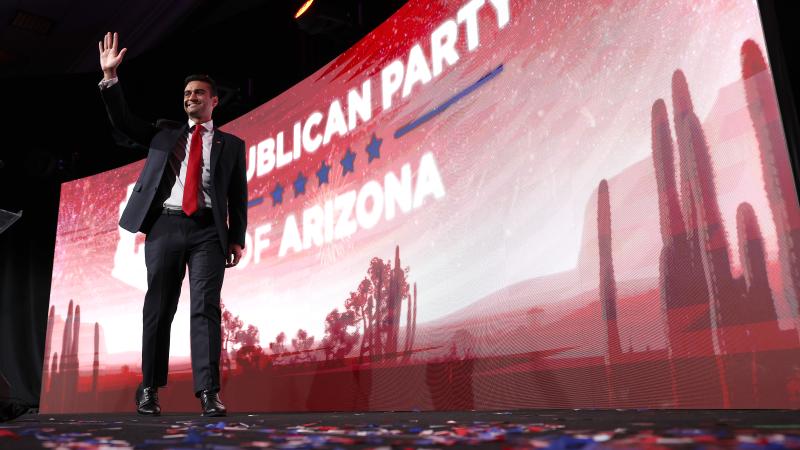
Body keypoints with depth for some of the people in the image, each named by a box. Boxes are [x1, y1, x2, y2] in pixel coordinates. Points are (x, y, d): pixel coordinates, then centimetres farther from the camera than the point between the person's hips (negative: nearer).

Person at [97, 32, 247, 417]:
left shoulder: (231, 145, 15)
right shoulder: (164, 132, 21)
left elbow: (238, 195, 10)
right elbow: (123, 121, 12)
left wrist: (237, 238, 0)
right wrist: (110, 77, 0)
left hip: (208, 230, -2)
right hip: (165, 226, 2)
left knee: (206, 308, -9)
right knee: (158, 308, 3)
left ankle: (209, 393, -11)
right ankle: (149, 390, 12)